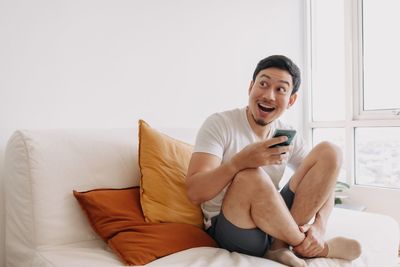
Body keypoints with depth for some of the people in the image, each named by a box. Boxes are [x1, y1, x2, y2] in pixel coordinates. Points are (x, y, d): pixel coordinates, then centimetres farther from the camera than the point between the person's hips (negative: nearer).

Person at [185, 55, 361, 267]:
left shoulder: (289, 136, 3)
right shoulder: (219, 124, -12)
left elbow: (322, 185, 3)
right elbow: (194, 193, -22)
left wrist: (318, 227, -18)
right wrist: (241, 160, -39)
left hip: (274, 223, 5)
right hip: (230, 230, -5)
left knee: (329, 151, -6)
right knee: (250, 176, -37)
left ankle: (281, 245, -12)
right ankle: (303, 246, -10)